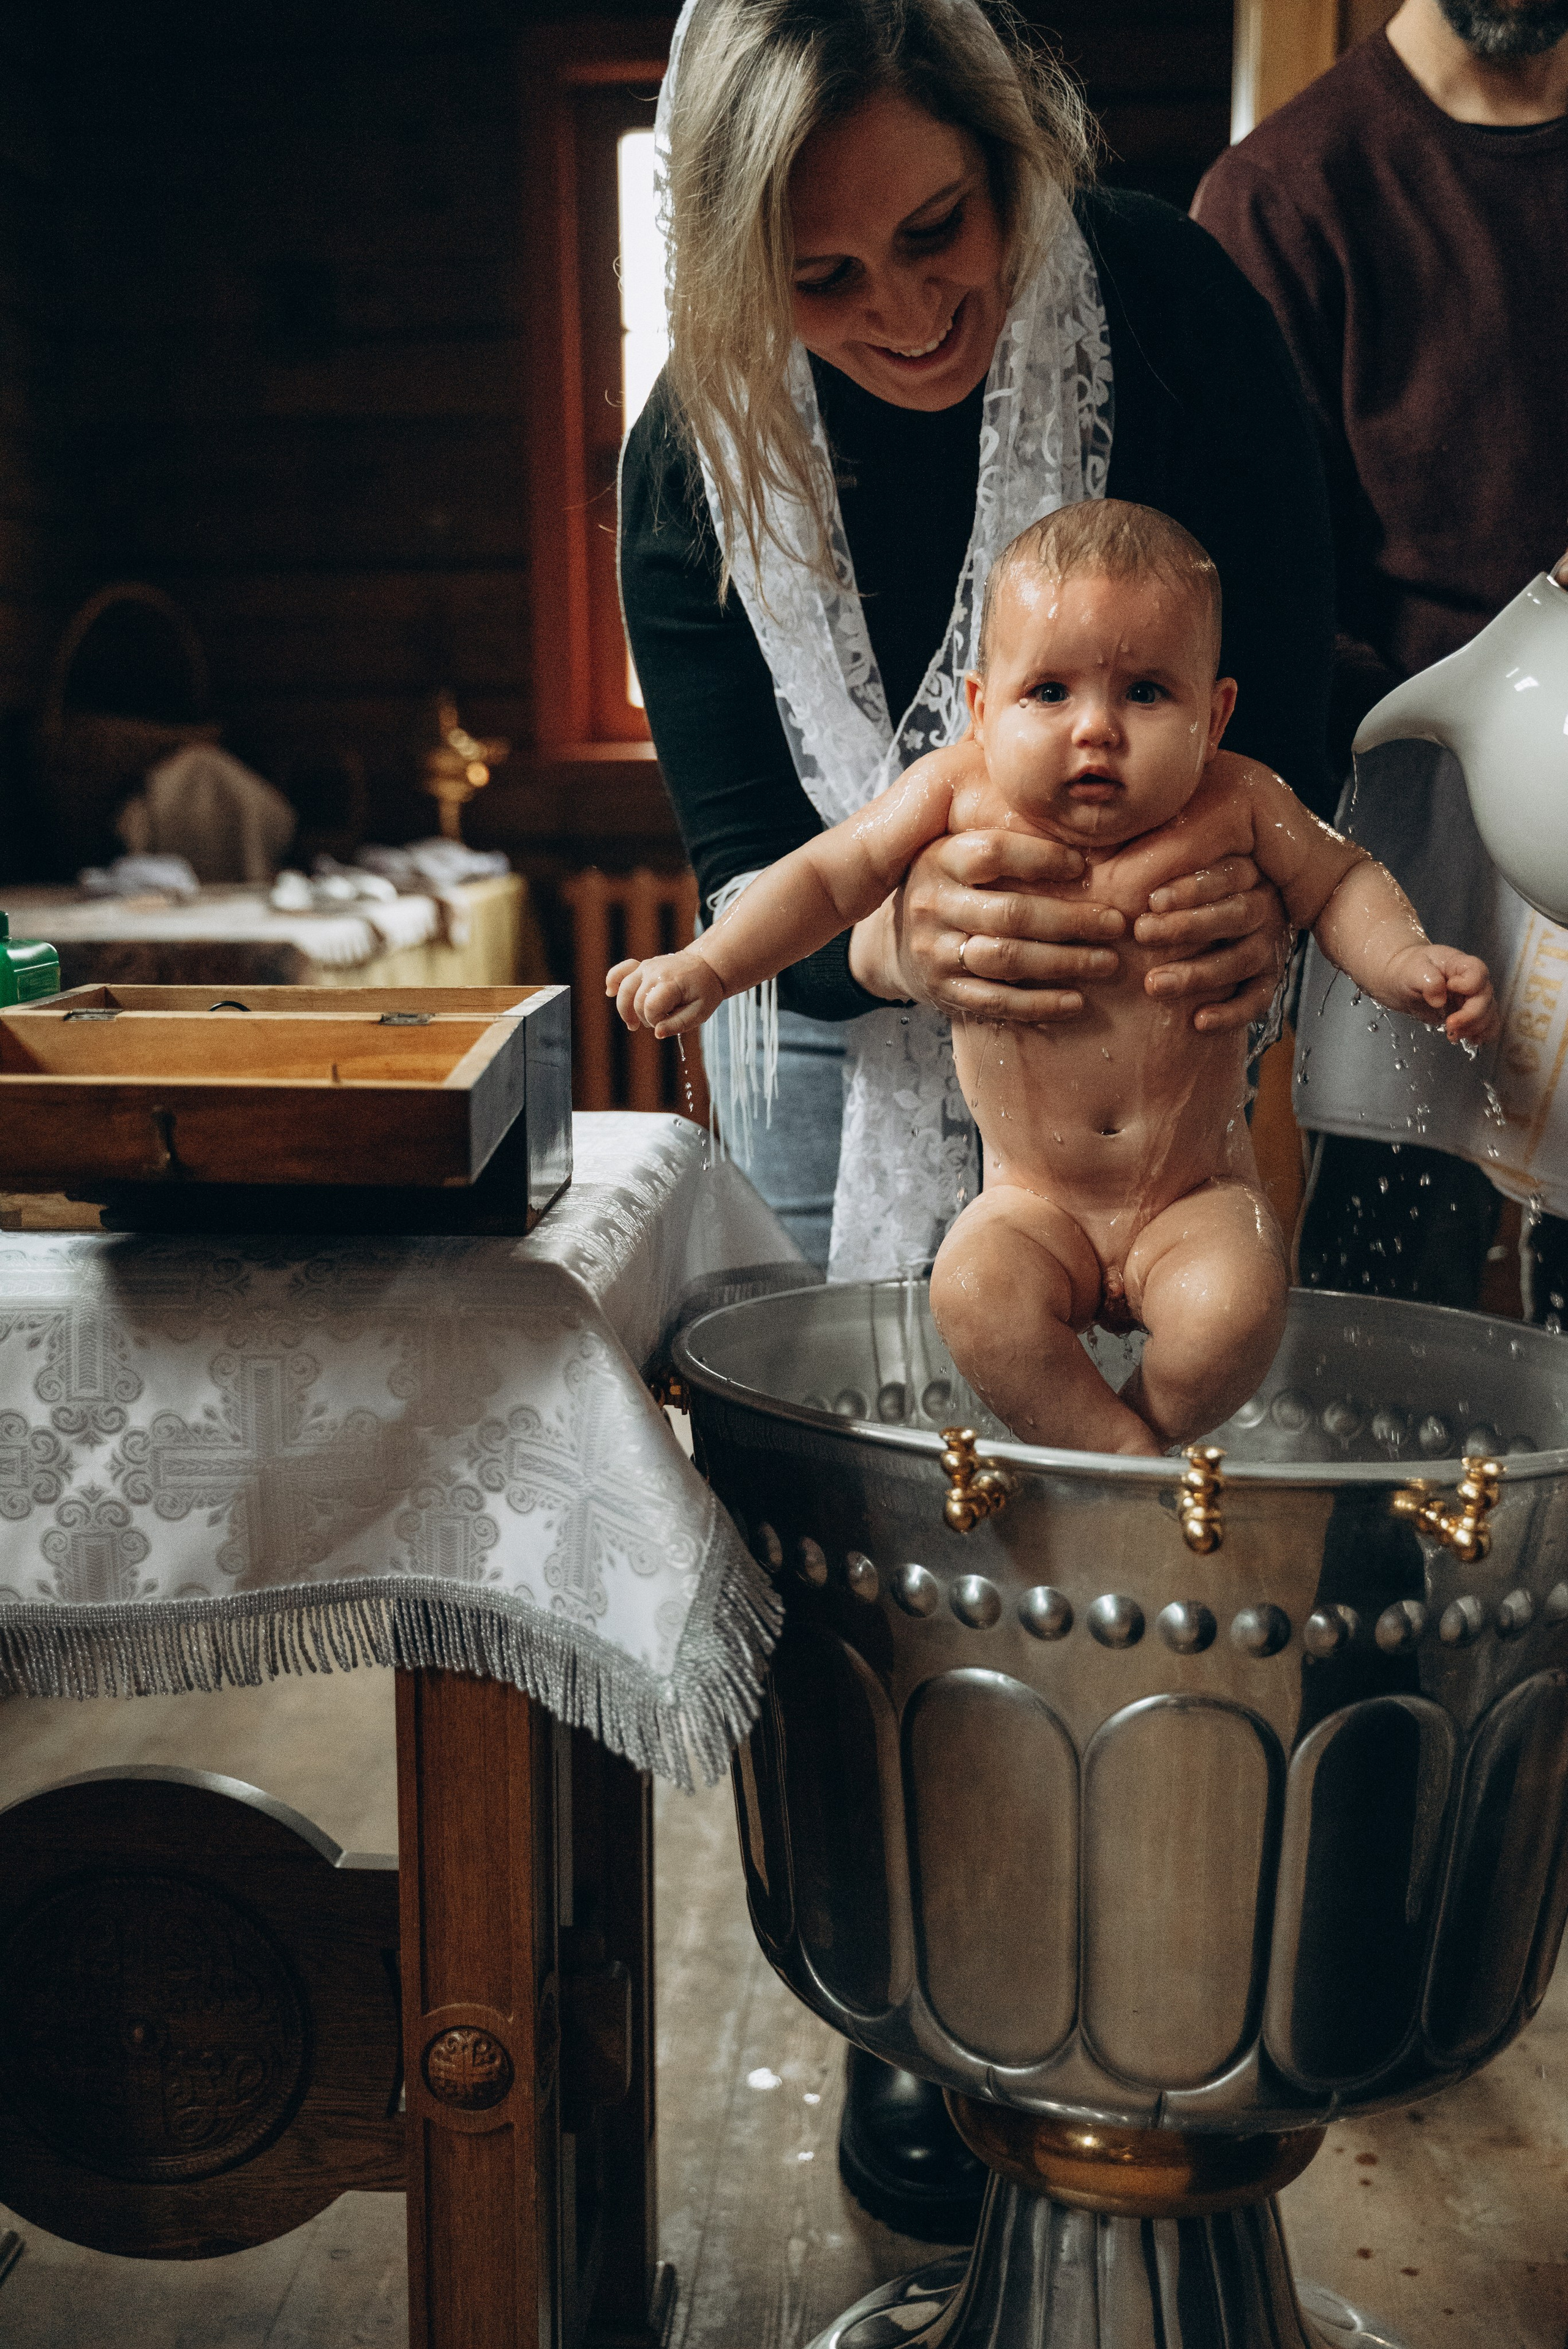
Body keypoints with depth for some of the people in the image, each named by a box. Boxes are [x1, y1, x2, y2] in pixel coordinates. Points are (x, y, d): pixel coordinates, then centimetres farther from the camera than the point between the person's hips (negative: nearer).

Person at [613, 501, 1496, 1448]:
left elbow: (1338, 881, 6)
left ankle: (1145, 1436, 4)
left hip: (1197, 1198, 0)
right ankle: (1121, 1457, -8)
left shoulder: (1236, 805, -9)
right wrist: (710, 965, -15)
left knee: (1234, 1309, -27)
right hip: (1037, 1203, 1)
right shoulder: (957, 796, -10)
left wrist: (1407, 961, -12)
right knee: (974, 1291, -28)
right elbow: (826, 876, -4)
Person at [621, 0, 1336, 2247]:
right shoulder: (700, 456, -17)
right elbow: (743, 870, -18)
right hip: (851, 1033, 0)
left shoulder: (1174, 308, -19)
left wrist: (1262, 891, -38)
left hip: (1143, 1019, 0)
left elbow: (1287, 697, -15)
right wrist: (893, 939, -42)